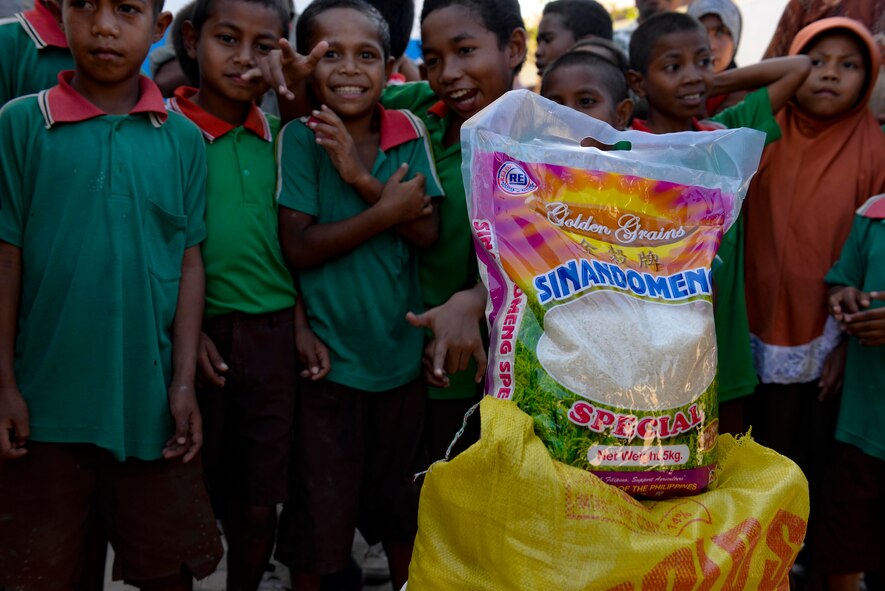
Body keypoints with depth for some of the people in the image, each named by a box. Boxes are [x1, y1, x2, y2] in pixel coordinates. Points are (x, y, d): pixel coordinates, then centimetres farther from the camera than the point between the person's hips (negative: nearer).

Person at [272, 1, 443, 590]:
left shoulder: (409, 133, -1)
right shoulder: (301, 138, -9)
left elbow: (426, 233, -10)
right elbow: (298, 247, -15)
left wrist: (363, 179, -21)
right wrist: (387, 210, -17)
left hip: (401, 349, 3)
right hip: (329, 355, -3)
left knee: (401, 498, 20)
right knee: (321, 509, 9)